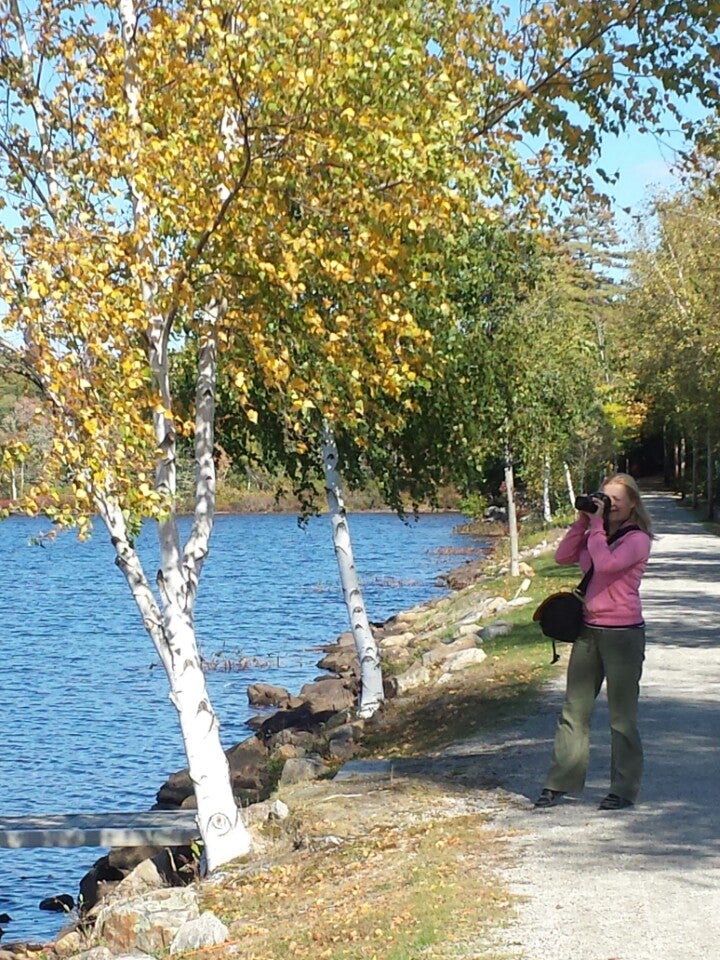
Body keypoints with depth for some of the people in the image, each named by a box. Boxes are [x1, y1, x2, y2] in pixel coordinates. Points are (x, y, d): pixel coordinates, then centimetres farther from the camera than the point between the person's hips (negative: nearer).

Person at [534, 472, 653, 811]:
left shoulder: (637, 539, -9)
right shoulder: (598, 535, 13)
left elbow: (607, 563, -25)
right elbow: (563, 556, 5)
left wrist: (597, 526, -14)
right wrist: (583, 520, 0)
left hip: (623, 634, -7)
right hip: (588, 631, 7)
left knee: (622, 717, 2)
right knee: (574, 712, 9)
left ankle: (624, 790, 10)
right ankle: (559, 784, 14)